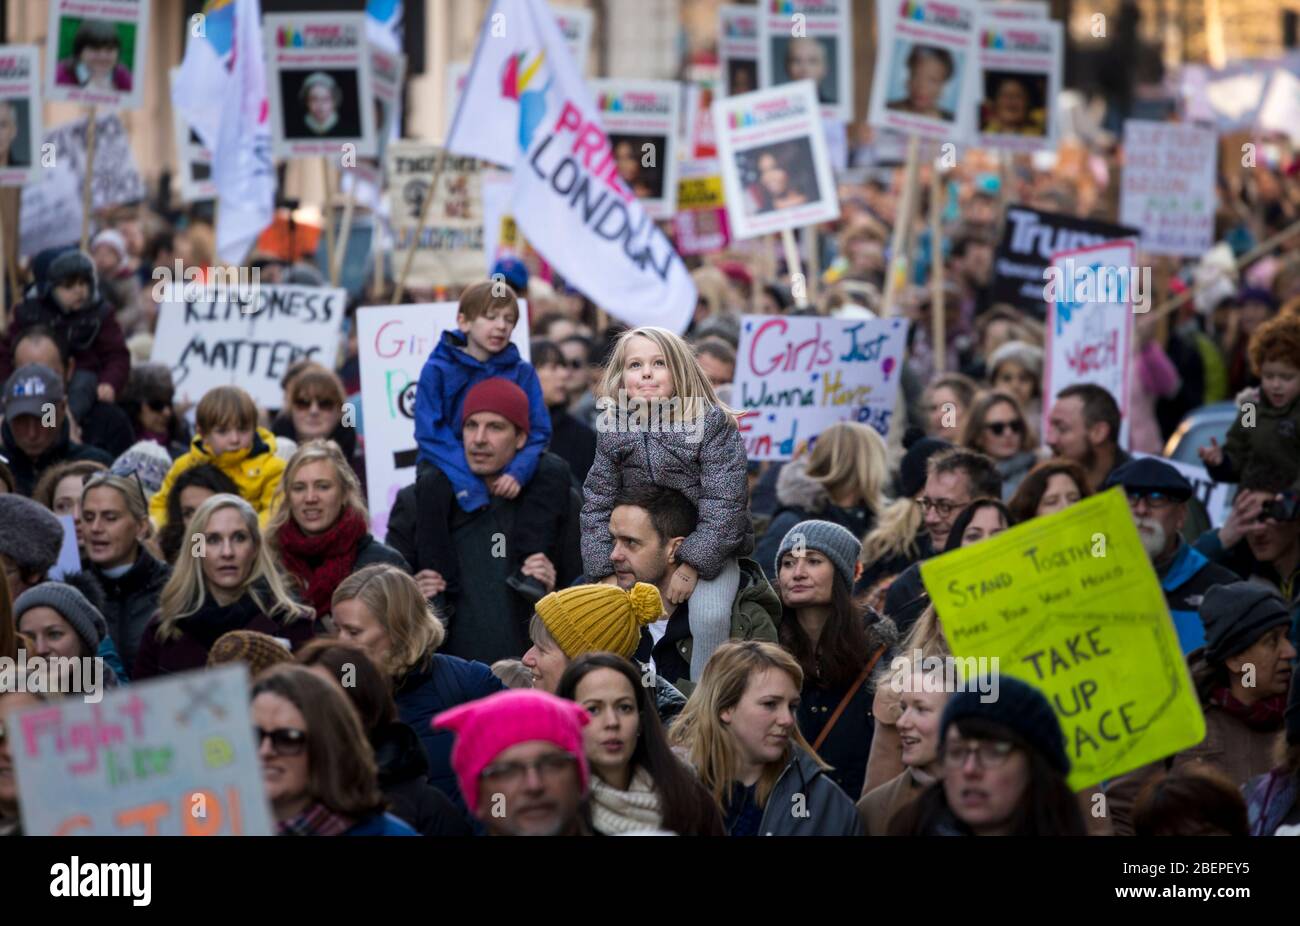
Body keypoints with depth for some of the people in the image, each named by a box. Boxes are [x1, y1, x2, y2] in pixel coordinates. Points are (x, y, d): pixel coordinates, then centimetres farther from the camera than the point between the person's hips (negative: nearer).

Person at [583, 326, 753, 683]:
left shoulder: (713, 424, -12)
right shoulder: (614, 432, 1)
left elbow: (722, 504, -17)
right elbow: (598, 505, 3)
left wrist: (692, 566, -22)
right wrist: (606, 572, -7)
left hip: (709, 551, -4)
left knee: (709, 615, -29)